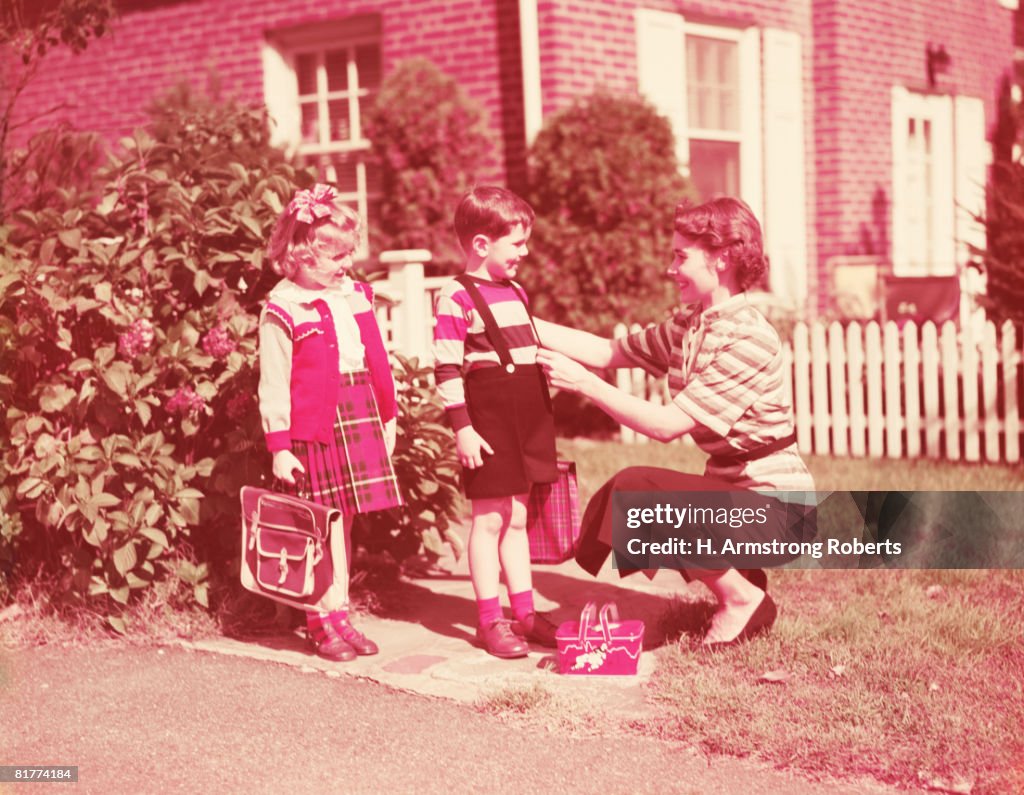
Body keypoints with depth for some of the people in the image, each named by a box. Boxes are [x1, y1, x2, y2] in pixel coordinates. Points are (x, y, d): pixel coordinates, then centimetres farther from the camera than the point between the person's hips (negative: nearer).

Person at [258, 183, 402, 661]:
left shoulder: (356, 295, 9)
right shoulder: (282, 309, -10)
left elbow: (377, 361, 16)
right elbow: (274, 384, -10)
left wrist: (387, 417, 17)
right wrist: (279, 447, -12)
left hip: (360, 421, 6)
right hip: (315, 424, -6)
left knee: (345, 520, 11)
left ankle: (339, 615, 20)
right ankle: (320, 622, 11)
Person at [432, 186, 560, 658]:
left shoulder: (515, 292, 14)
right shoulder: (457, 298, -12)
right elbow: (446, 370, -15)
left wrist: (541, 421, 23)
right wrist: (462, 428, -18)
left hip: (528, 421, 8)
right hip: (488, 424, -7)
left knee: (518, 518, 13)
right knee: (489, 519, 0)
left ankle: (525, 612, 21)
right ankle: (489, 620, 8)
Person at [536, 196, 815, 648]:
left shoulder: (749, 340, -23)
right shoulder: (688, 327, 5)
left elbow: (667, 425, -26)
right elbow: (607, 352, 7)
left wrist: (582, 382, -22)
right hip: (732, 487, 9)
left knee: (637, 488, -24)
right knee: (612, 504, 7)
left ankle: (742, 597, -5)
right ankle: (736, 581, 15)